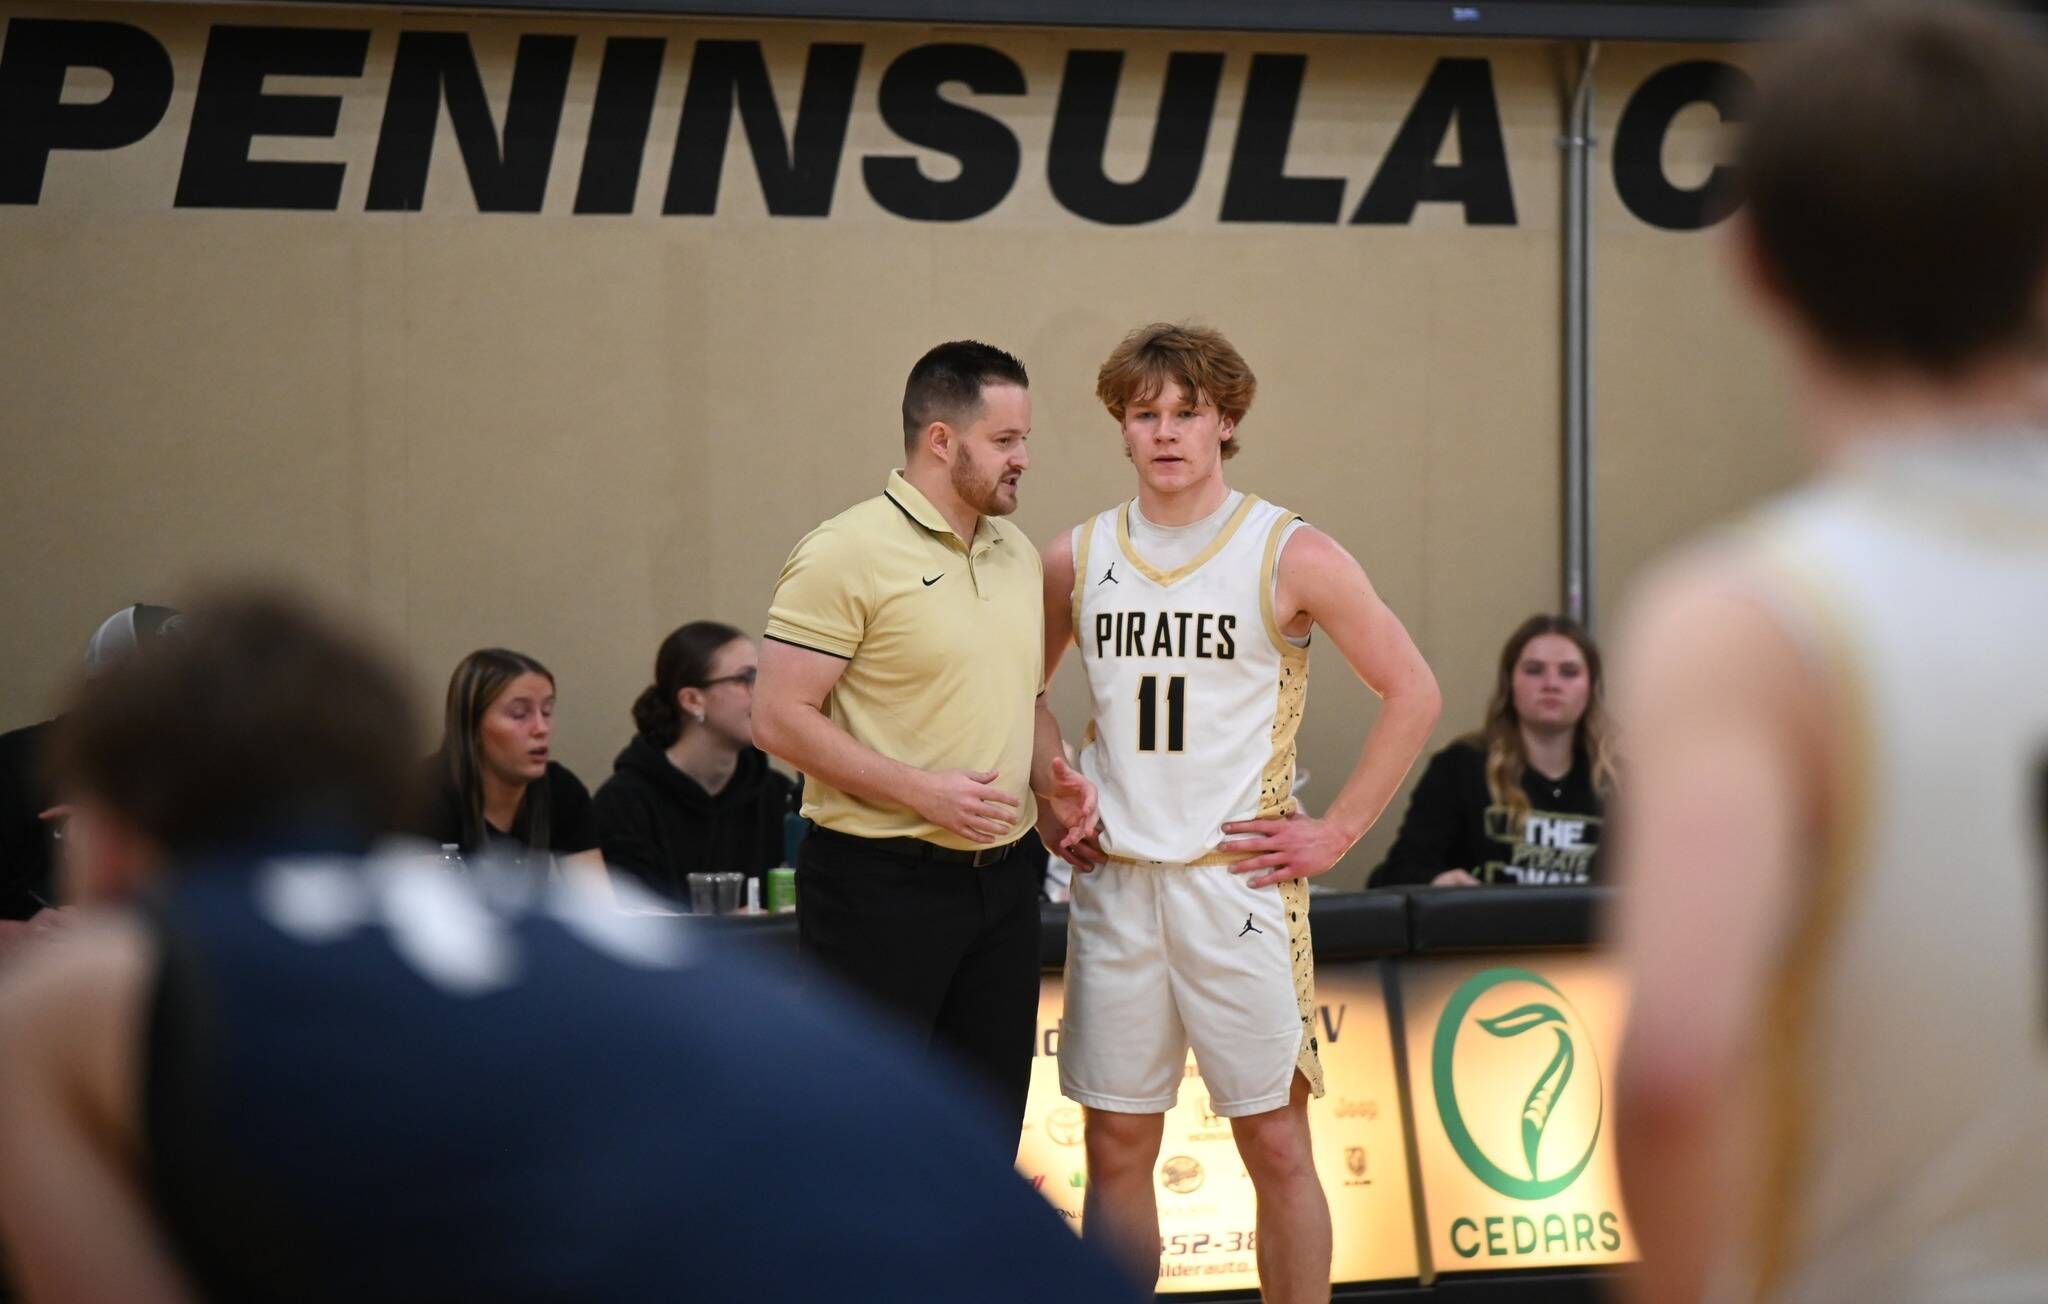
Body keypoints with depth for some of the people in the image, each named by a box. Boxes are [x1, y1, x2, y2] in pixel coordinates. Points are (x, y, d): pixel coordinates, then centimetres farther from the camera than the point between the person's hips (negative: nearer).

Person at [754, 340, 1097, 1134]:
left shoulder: (1018, 554, 13)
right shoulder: (848, 554, -11)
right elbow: (781, 718, -15)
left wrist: (1052, 773, 3)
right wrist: (922, 790, -21)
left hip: (1001, 881, 7)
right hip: (878, 882, -7)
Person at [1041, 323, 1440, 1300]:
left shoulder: (1289, 555, -3)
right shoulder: (1078, 559, 7)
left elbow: (1412, 693, -1)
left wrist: (1335, 834, -5)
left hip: (1237, 878, -3)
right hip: (1114, 882, 3)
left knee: (1276, 1144, -1)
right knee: (1117, 1146, 6)